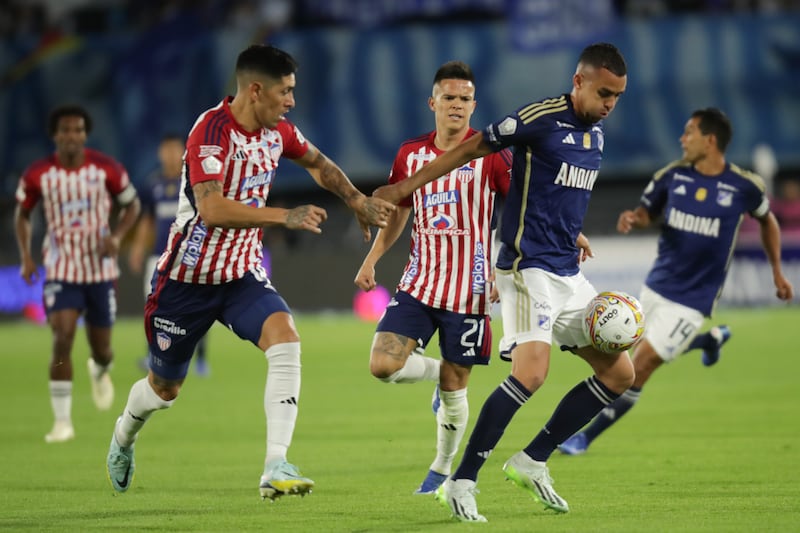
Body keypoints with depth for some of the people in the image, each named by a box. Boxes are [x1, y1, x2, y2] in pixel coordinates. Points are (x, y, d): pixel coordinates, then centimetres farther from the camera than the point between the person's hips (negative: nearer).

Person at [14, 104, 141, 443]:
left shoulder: (106, 169, -6)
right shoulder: (38, 175, -6)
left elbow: (132, 205, 7)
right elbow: (22, 213, 10)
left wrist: (117, 236, -11)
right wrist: (26, 256, -2)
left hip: (101, 269, 1)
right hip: (61, 271, -1)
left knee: (101, 348, 8)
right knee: (62, 340, -17)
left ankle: (100, 370, 48)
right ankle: (62, 421, -10)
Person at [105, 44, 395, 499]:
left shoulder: (278, 130, -2)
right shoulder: (211, 131, -25)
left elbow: (317, 162, 22)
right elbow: (212, 209, -37)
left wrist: (358, 201, 14)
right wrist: (285, 217, -43)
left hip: (244, 274, 5)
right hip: (189, 278, -5)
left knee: (285, 338, -26)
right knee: (165, 388, 12)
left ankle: (276, 466, -29)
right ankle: (124, 436, 48)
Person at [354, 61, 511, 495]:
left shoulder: (490, 154, -6)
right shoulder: (410, 154, 7)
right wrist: (371, 260, 13)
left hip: (468, 290, -3)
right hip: (418, 283, 3)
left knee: (454, 388, 2)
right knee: (383, 364, -14)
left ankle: (443, 468, 25)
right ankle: (434, 372, 19)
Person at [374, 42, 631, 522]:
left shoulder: (597, 133, 11)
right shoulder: (539, 119, -12)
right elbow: (473, 149, -5)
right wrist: (407, 185, -6)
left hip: (569, 275, 9)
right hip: (528, 267, -9)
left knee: (620, 374, 7)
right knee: (531, 373, -24)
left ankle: (532, 462, 14)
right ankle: (461, 482, -15)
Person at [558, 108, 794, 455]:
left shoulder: (744, 186, -10)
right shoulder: (672, 175, -4)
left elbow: (767, 220, 9)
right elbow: (648, 212, 9)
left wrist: (777, 271, 12)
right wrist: (633, 219, -16)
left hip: (692, 297, -5)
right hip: (657, 284, 5)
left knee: (639, 367, -9)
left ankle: (587, 436, 1)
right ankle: (713, 339, 51)